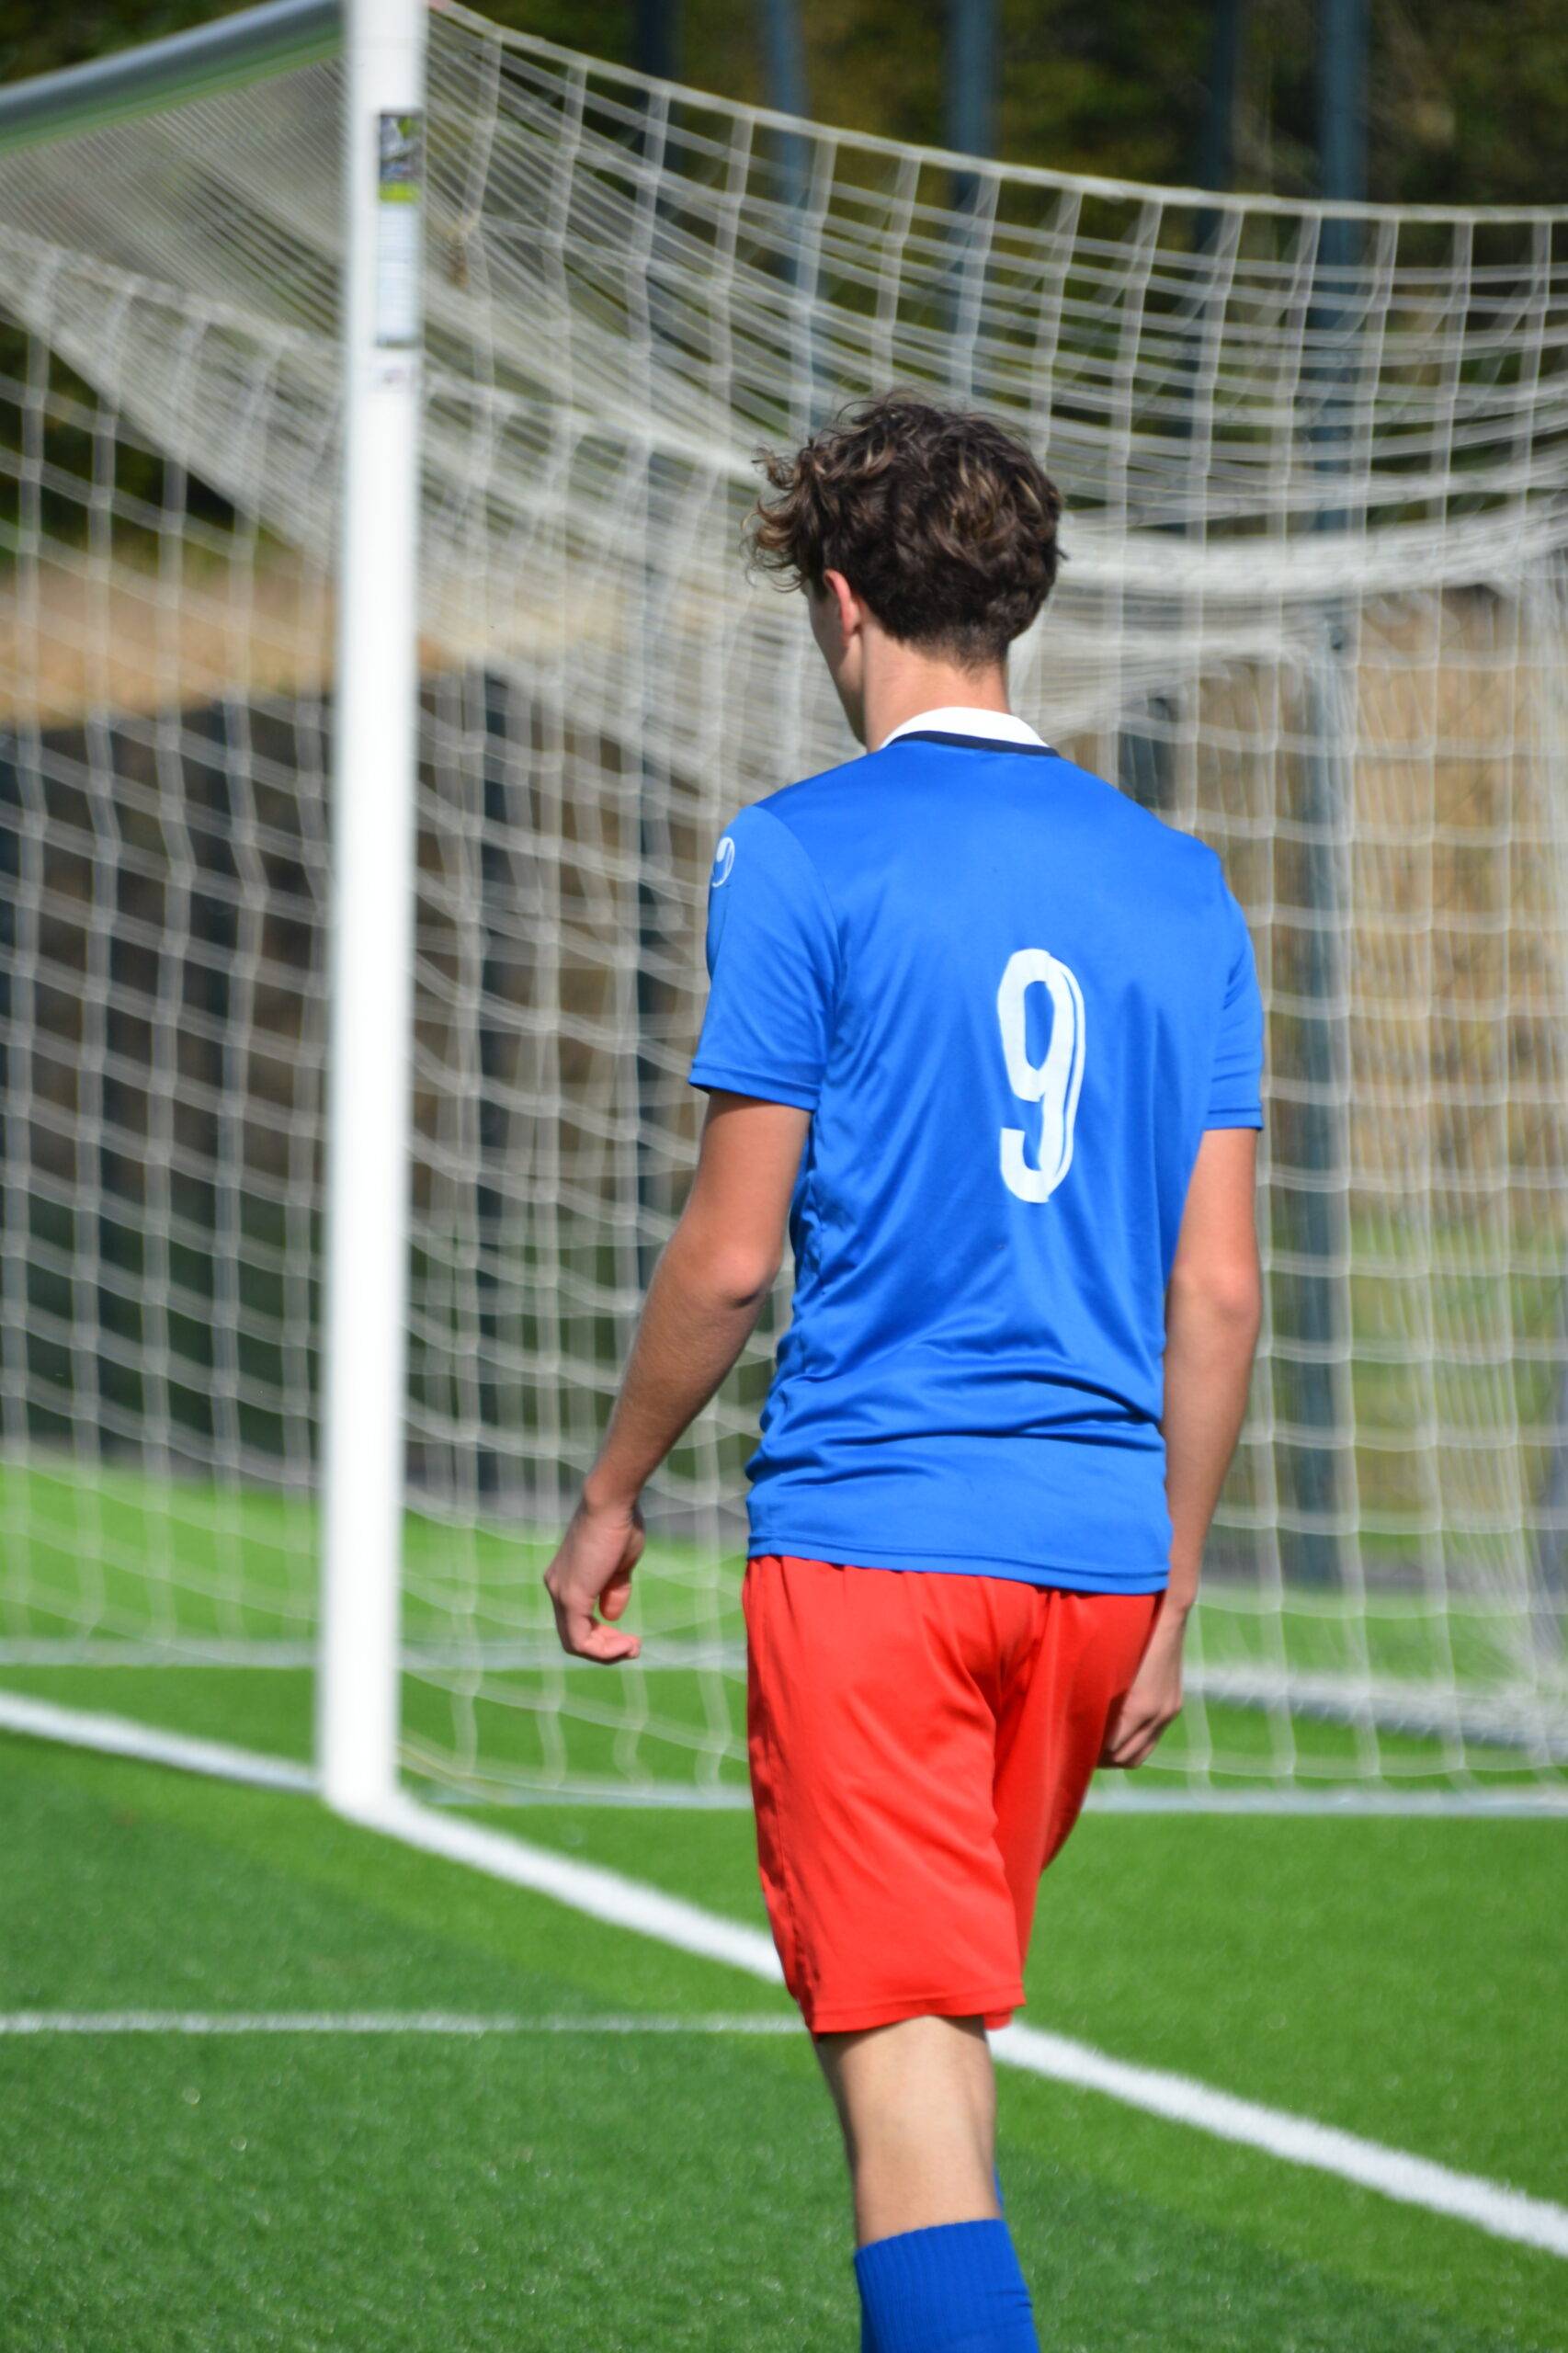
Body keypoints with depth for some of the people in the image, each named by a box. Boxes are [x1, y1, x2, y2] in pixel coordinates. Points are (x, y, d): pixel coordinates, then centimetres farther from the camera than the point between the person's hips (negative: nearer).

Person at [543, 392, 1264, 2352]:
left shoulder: (805, 857, -5)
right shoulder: (1177, 885, 10)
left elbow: (730, 1254, -7)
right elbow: (1218, 1286, 9)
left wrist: (612, 1502, 7)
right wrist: (1172, 1598, 16)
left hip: (870, 1536, -6)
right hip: (1098, 1544, 6)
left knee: (904, 2061, -8)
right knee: (942, 2016, 20)